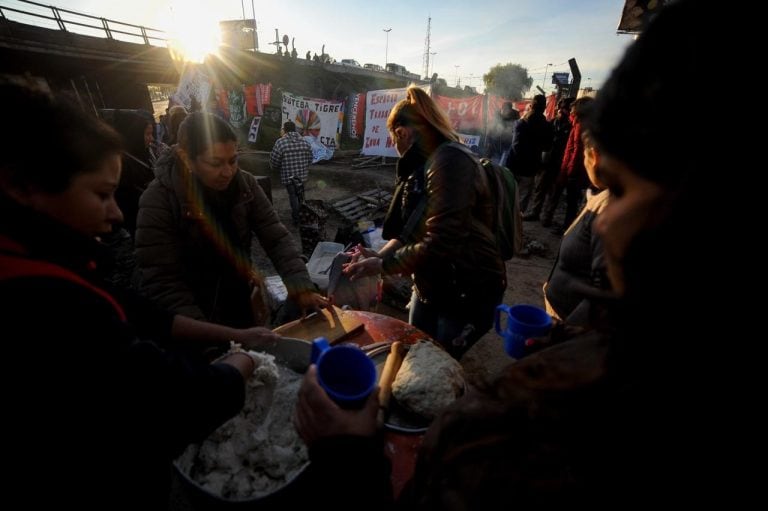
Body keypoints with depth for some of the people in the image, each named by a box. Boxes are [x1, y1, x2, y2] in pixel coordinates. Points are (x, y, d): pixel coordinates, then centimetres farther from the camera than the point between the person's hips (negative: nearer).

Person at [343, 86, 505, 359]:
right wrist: (378, 255, -11)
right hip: (430, 287, 8)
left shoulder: (450, 162, -23)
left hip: (468, 293, -8)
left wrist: (381, 264, -19)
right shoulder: (423, 165, 8)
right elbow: (409, 230, 5)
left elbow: (439, 245, -29)